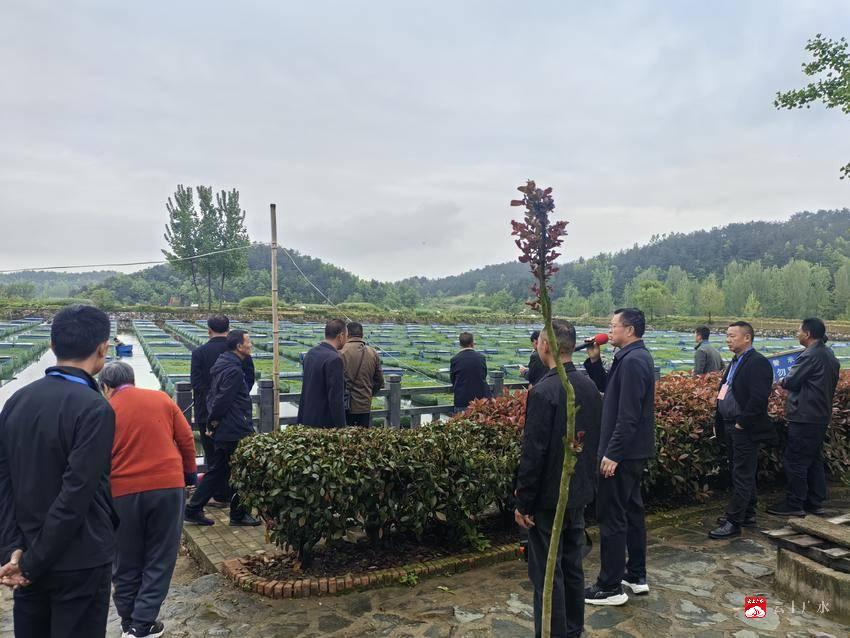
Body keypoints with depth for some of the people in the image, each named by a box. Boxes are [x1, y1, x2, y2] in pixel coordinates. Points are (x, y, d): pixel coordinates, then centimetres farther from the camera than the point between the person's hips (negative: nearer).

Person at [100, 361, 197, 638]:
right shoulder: (161, 399, 4)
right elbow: (186, 439, 5)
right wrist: (190, 473, 17)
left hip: (123, 492, 0)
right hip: (168, 485, 0)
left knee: (126, 562, 16)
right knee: (159, 560, 10)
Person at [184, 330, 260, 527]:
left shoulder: (222, 365, 13)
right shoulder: (234, 371, -20)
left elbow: (212, 396, 16)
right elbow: (222, 400, -23)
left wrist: (212, 421, 11)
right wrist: (214, 421, -8)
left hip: (222, 430, 10)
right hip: (234, 432, -10)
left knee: (217, 471, 17)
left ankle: (193, 510, 21)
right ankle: (238, 515, 15)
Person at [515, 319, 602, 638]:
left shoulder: (543, 391, -22)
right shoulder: (590, 387, 2)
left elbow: (533, 453, -21)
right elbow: (593, 442, 11)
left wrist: (523, 502, -13)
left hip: (549, 496, -8)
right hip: (579, 492, 8)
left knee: (547, 573, 4)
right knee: (572, 566, 19)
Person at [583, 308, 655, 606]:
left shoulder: (632, 361, -20)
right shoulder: (636, 356, 12)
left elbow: (628, 415, -25)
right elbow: (608, 388, 19)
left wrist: (612, 453, -23)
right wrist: (594, 360, 6)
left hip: (622, 452, -10)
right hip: (634, 451, 10)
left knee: (611, 517, -2)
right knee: (631, 511, 18)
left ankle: (610, 587, 8)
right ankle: (636, 576, 30)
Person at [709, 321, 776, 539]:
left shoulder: (758, 363, -15)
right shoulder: (735, 361, 15)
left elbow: (759, 398, -23)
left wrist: (742, 423, -18)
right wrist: (720, 422, 13)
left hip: (745, 430, -9)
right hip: (730, 427, 9)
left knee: (742, 476, -2)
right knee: (742, 473, 17)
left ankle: (734, 521, 2)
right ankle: (747, 513, 29)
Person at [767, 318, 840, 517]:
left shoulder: (810, 355, -19)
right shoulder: (830, 355, 11)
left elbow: (791, 381, -17)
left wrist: (781, 381, 5)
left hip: (804, 417, -10)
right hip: (822, 416, 10)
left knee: (795, 461, -2)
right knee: (815, 460, 16)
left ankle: (794, 504, 3)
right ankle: (815, 503, 22)